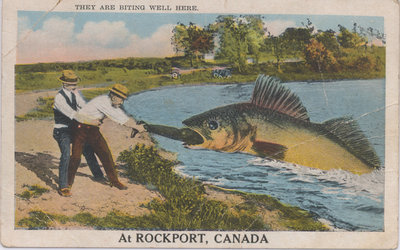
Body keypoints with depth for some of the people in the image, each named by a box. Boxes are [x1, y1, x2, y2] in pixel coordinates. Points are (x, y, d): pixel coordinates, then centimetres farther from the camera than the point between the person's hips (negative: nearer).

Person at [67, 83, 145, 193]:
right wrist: (137, 127, -23)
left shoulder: (112, 103, 0)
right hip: (80, 127, -8)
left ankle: (114, 181, 14)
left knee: (105, 154, 4)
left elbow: (124, 117, 2)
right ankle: (68, 183, 9)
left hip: (93, 129, 8)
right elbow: (121, 119, -28)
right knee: (76, 157, -9)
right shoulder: (103, 102, -27)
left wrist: (136, 125, -12)